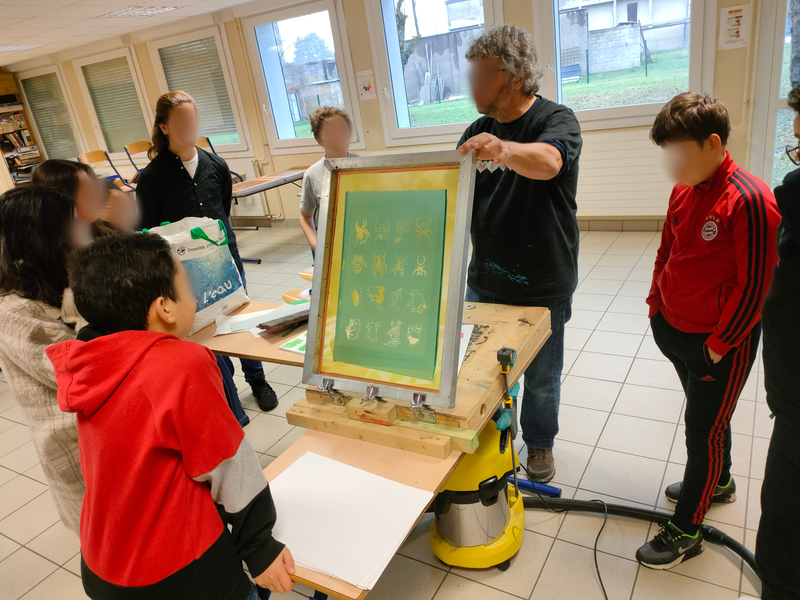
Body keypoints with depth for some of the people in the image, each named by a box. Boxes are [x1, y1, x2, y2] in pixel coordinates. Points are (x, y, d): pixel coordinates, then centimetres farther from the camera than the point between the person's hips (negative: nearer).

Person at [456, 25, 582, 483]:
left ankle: (539, 443, 39)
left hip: (542, 286, -5)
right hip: (485, 280, 5)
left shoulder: (556, 119, -13)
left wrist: (502, 149, -56)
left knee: (541, 377, 13)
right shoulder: (479, 131, 6)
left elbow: (547, 162, -36)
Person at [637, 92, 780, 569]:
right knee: (705, 415, 25)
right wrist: (656, 307, 10)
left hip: (720, 342, -7)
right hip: (675, 329, 7)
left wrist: (718, 346, -15)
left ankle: (687, 530, 20)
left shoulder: (750, 200, -22)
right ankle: (719, 482, 49)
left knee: (704, 428, 5)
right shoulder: (684, 191, 2)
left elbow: (755, 285, -20)